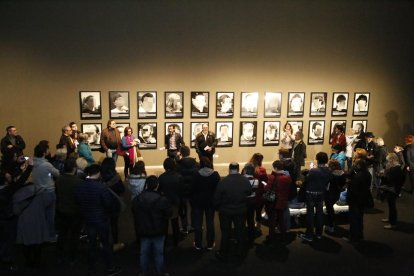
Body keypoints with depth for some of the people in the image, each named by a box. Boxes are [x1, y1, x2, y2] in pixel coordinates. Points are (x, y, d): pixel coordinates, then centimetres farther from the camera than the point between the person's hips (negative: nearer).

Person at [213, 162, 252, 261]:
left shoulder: (223, 182, -21)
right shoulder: (245, 181, -12)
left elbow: (216, 198, -15)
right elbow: (249, 194, 2)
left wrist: (217, 208, 3)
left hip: (225, 211, -2)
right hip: (241, 211, 3)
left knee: (225, 233, 10)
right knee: (240, 231, 18)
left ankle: (223, 254, 21)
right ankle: (240, 252, 31)